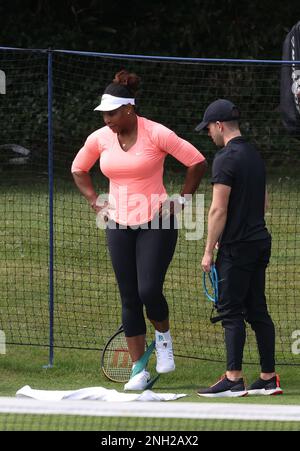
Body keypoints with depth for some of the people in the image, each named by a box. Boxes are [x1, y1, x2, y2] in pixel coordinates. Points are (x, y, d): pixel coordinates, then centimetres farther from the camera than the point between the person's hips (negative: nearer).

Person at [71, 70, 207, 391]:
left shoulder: (156, 134, -13)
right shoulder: (99, 138, 1)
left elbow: (197, 162, -7)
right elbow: (78, 169, 20)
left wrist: (180, 201, -5)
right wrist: (94, 201, 9)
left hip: (156, 224, -4)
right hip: (119, 226, 4)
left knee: (149, 291, -15)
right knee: (129, 299, 3)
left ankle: (163, 337, 18)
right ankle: (138, 371, 7)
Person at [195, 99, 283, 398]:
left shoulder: (226, 159, -13)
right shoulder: (255, 155, 15)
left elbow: (218, 210, -16)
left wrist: (209, 251, -11)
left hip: (236, 247, -9)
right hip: (260, 240, 9)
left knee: (231, 311, -6)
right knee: (257, 311, 9)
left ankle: (234, 379, -8)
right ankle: (268, 378, 9)